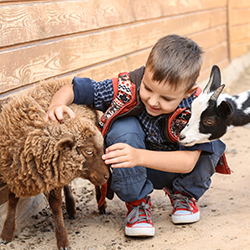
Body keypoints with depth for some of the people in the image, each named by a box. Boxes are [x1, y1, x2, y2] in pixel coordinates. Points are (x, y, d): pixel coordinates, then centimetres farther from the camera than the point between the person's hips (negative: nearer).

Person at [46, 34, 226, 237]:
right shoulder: (125, 89, -27)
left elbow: (188, 162, -37)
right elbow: (71, 90, -19)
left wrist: (139, 156, -51)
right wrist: (57, 105, -44)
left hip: (173, 167, 1)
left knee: (210, 144, -28)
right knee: (123, 127, -32)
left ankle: (183, 193, 5)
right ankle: (137, 202, -10)